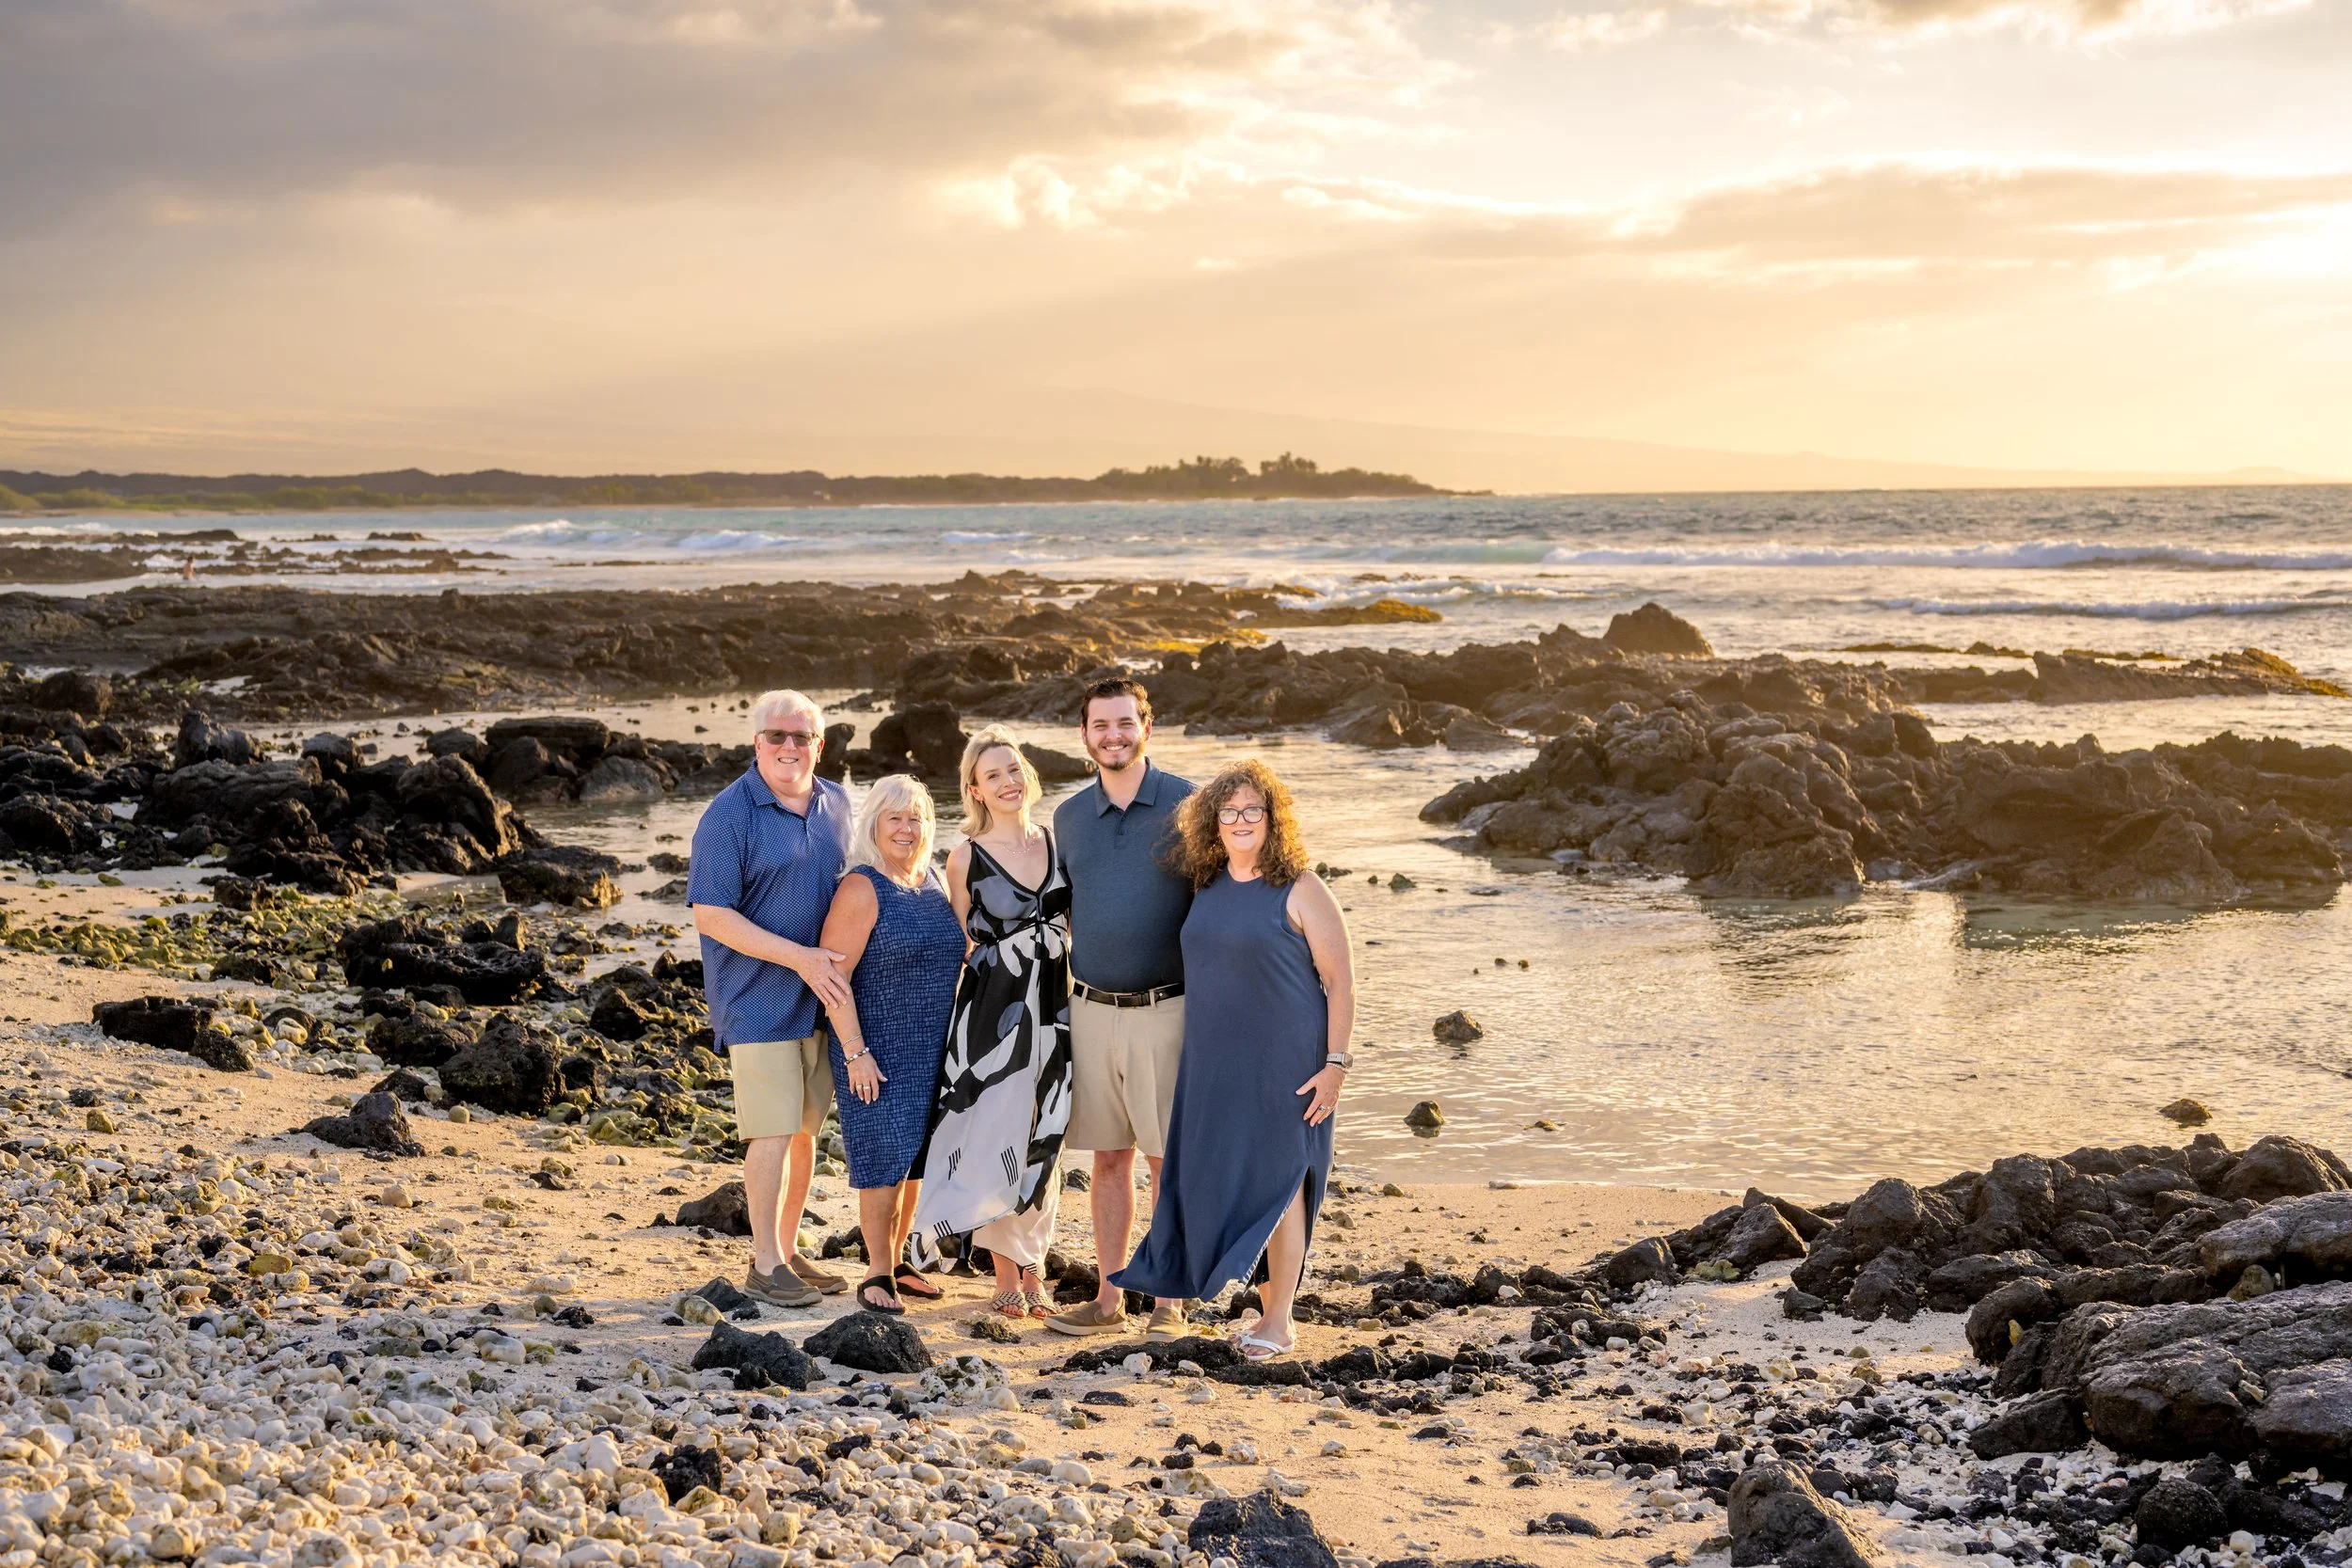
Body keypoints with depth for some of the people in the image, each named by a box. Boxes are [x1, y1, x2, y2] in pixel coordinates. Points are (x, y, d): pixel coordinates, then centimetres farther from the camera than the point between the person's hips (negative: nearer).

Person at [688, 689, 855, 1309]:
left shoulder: (836, 803, 8)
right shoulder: (728, 815, -12)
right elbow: (710, 914, -15)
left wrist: (843, 965, 9)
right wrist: (799, 957, -20)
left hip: (821, 995, 6)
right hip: (758, 996, -6)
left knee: (805, 1127, 12)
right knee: (773, 1130, -5)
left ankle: (789, 1250, 23)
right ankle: (766, 1262, 6)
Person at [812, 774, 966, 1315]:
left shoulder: (933, 880, 8)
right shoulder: (861, 889, -13)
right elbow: (833, 974, -16)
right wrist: (855, 1052, -20)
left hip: (931, 1049, 7)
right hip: (878, 1050, -7)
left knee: (915, 1156, 12)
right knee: (886, 1155, -6)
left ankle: (898, 1259, 26)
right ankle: (878, 1274, 5)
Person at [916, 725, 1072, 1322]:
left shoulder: (1055, 844, 7)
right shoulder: (967, 858, -2)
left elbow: (1078, 927, 13)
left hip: (1054, 1005, 3)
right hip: (994, 1006, -3)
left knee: (1044, 1142, 8)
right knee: (995, 1138, -3)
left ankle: (1034, 1270, 18)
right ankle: (1008, 1274, 10)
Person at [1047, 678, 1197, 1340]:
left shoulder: (1185, 806, -3)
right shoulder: (1068, 817, 10)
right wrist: (1063, 993, 14)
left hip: (1164, 1009, -4)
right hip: (1090, 1009, 4)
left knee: (1168, 1159, 0)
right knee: (1108, 1158, 10)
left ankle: (1170, 1303, 8)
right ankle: (1108, 1299, 17)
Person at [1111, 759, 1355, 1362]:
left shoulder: (1299, 890, -8)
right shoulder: (1207, 887, 9)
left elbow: (1340, 981, -8)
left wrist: (1335, 1063, -14)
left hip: (1284, 1063, -6)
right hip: (1215, 1063, 6)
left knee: (1276, 1183, -1)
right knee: (1224, 1179, 8)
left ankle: (1280, 1322, 9)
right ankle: (1267, 1307, 20)